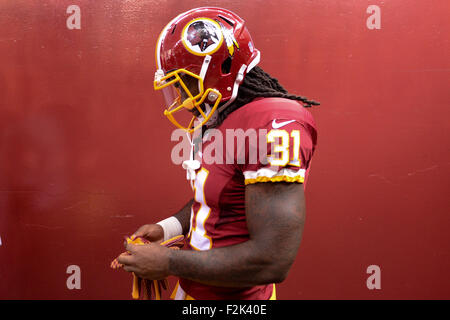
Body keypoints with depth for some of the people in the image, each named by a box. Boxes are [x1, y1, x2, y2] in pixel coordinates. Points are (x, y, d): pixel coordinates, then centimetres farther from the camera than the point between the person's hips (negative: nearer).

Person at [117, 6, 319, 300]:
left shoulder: (274, 127, -26)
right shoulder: (217, 124, 3)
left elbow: (273, 260, -29)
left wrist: (169, 262, -22)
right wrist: (166, 229, 2)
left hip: (233, 293, -8)